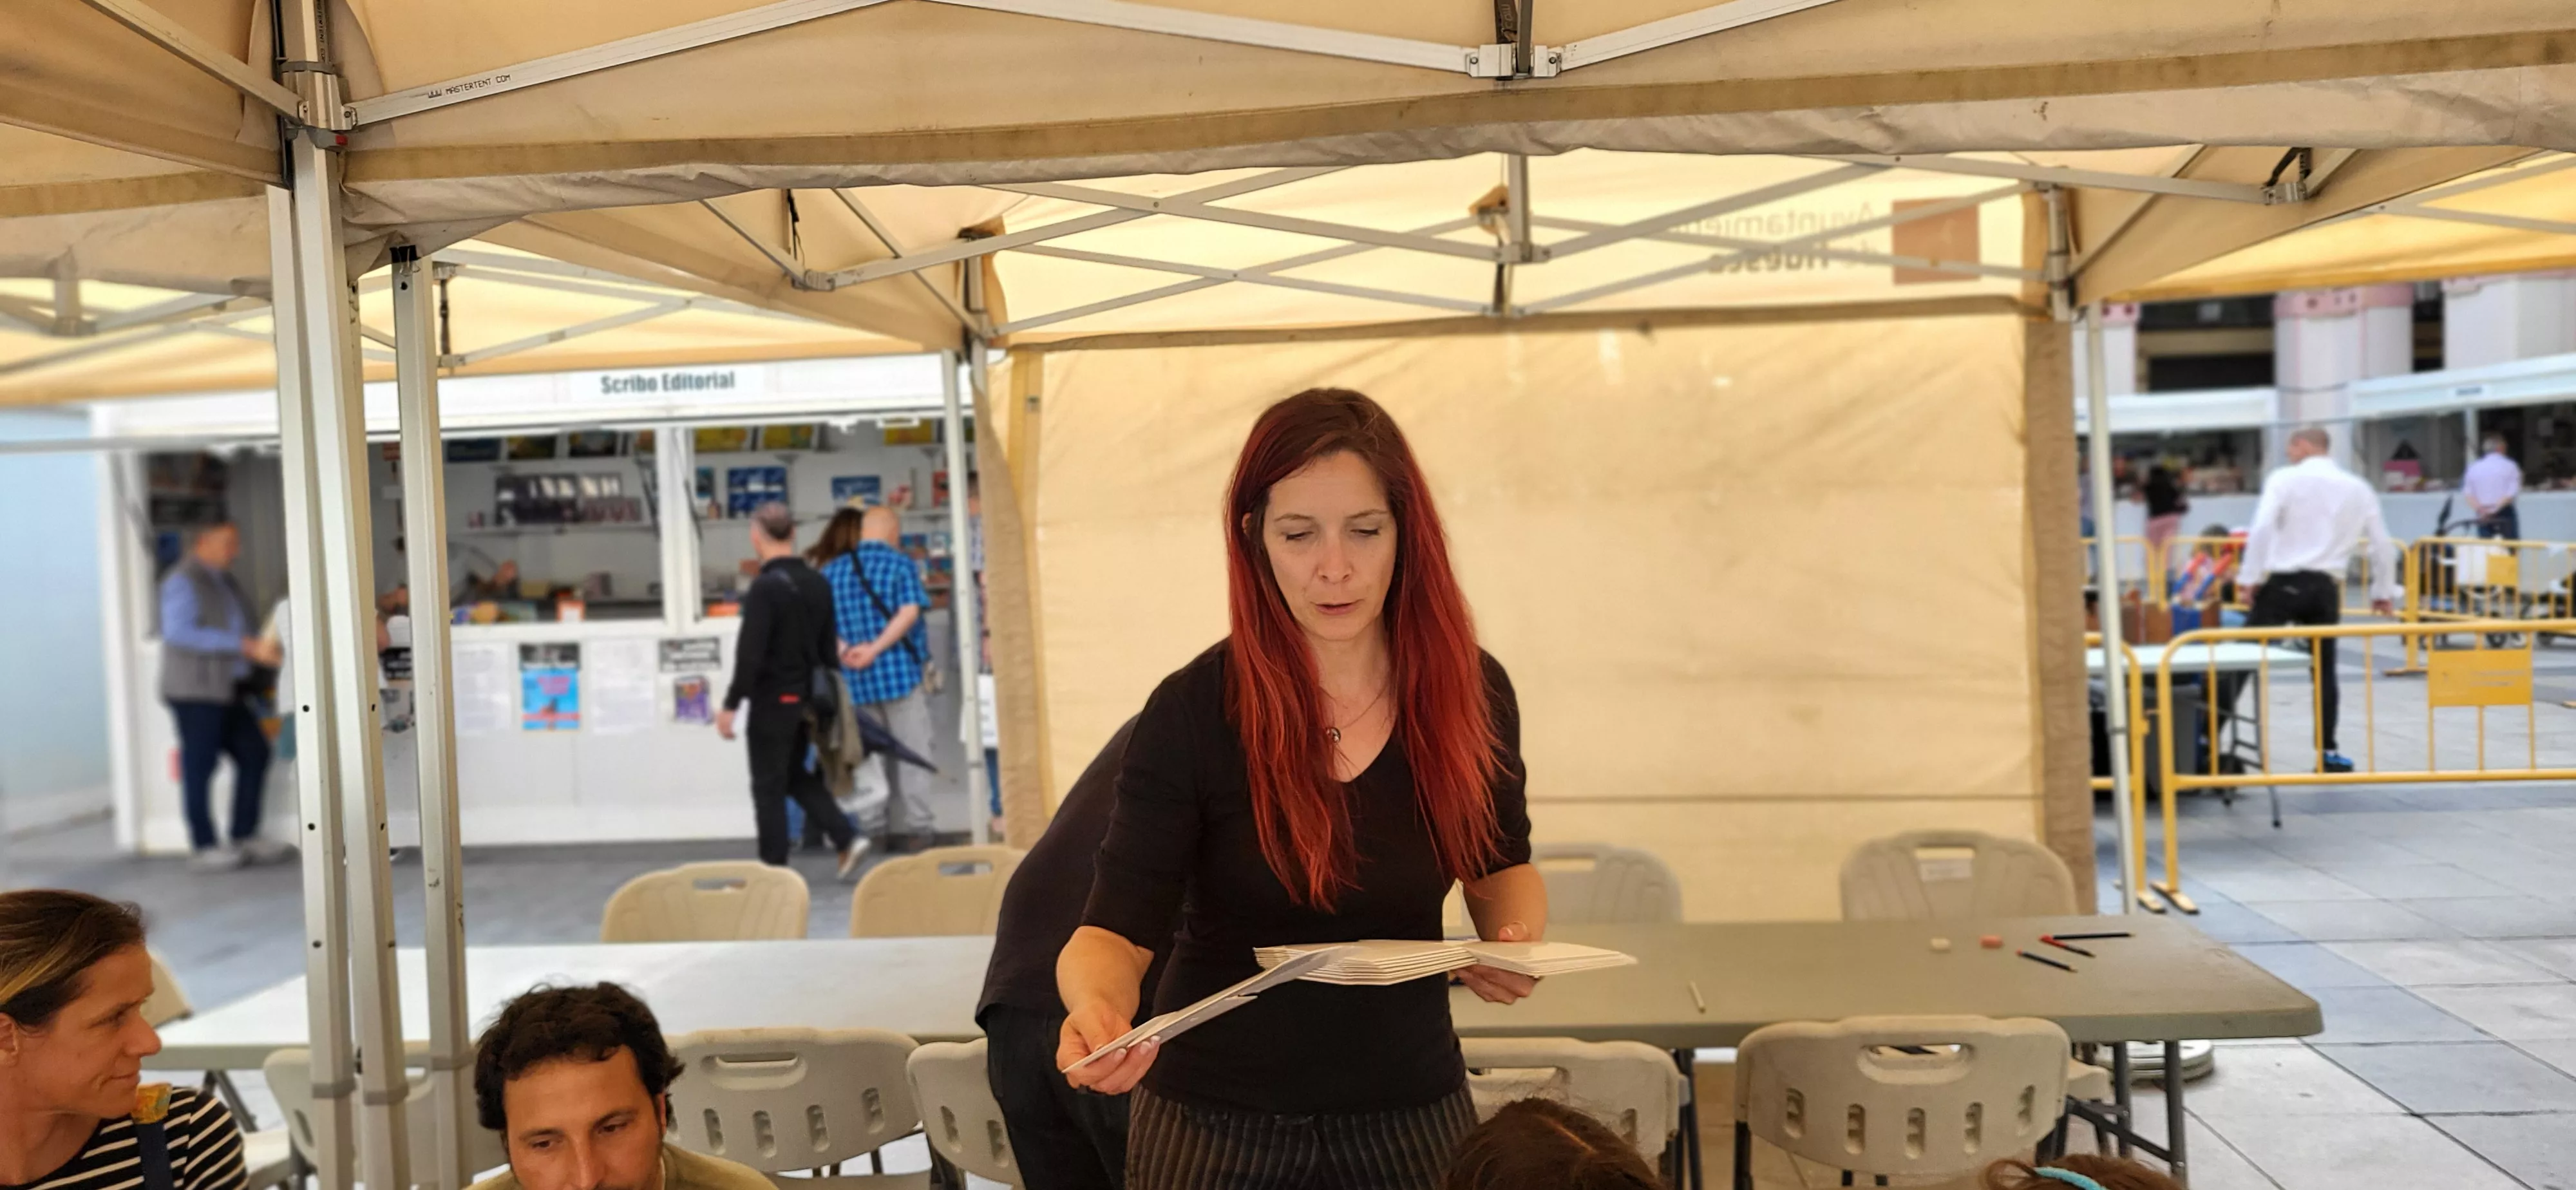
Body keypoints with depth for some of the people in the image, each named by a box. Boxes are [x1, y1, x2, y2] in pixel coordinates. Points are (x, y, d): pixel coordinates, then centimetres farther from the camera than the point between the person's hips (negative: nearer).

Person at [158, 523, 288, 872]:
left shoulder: (223, 580, 17)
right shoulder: (183, 581, -10)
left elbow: (240, 627, 23)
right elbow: (179, 632, -22)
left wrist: (259, 648, 1)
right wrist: (244, 646, -26)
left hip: (227, 690, 9)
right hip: (196, 689, -9)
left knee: (254, 754, 5)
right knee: (200, 764, -5)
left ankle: (244, 837, 13)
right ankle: (204, 847, 1)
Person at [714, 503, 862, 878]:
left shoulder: (765, 587, -17)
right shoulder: (818, 584, 6)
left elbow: (750, 654, -21)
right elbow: (828, 648, 12)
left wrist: (731, 705, -15)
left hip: (773, 701, -7)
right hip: (807, 701, 7)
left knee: (769, 789, 3)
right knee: (799, 777, 21)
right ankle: (847, 840, 8)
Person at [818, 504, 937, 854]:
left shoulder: (832, 570, 10)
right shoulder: (901, 564, -3)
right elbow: (909, 612, -15)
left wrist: (843, 650, -9)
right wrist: (875, 649, -17)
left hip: (856, 681, 4)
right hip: (901, 671, -4)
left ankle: (894, 828, 13)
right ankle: (915, 827, 2)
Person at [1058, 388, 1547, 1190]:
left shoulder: (1471, 692, -9)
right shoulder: (1193, 712, -18)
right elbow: (1117, 930, -17)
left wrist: (1516, 935, -12)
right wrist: (1098, 1006, -39)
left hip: (1409, 1109, 3)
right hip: (1216, 1120, -2)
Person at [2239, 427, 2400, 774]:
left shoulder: (2285, 478, -1)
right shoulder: (2358, 489, 14)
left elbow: (2263, 527, -14)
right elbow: (2383, 545, 15)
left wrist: (2249, 578, -12)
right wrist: (2384, 592, 26)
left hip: (2284, 583, -4)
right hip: (2325, 588, 4)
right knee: (2324, 670, 16)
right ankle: (2328, 752, 16)